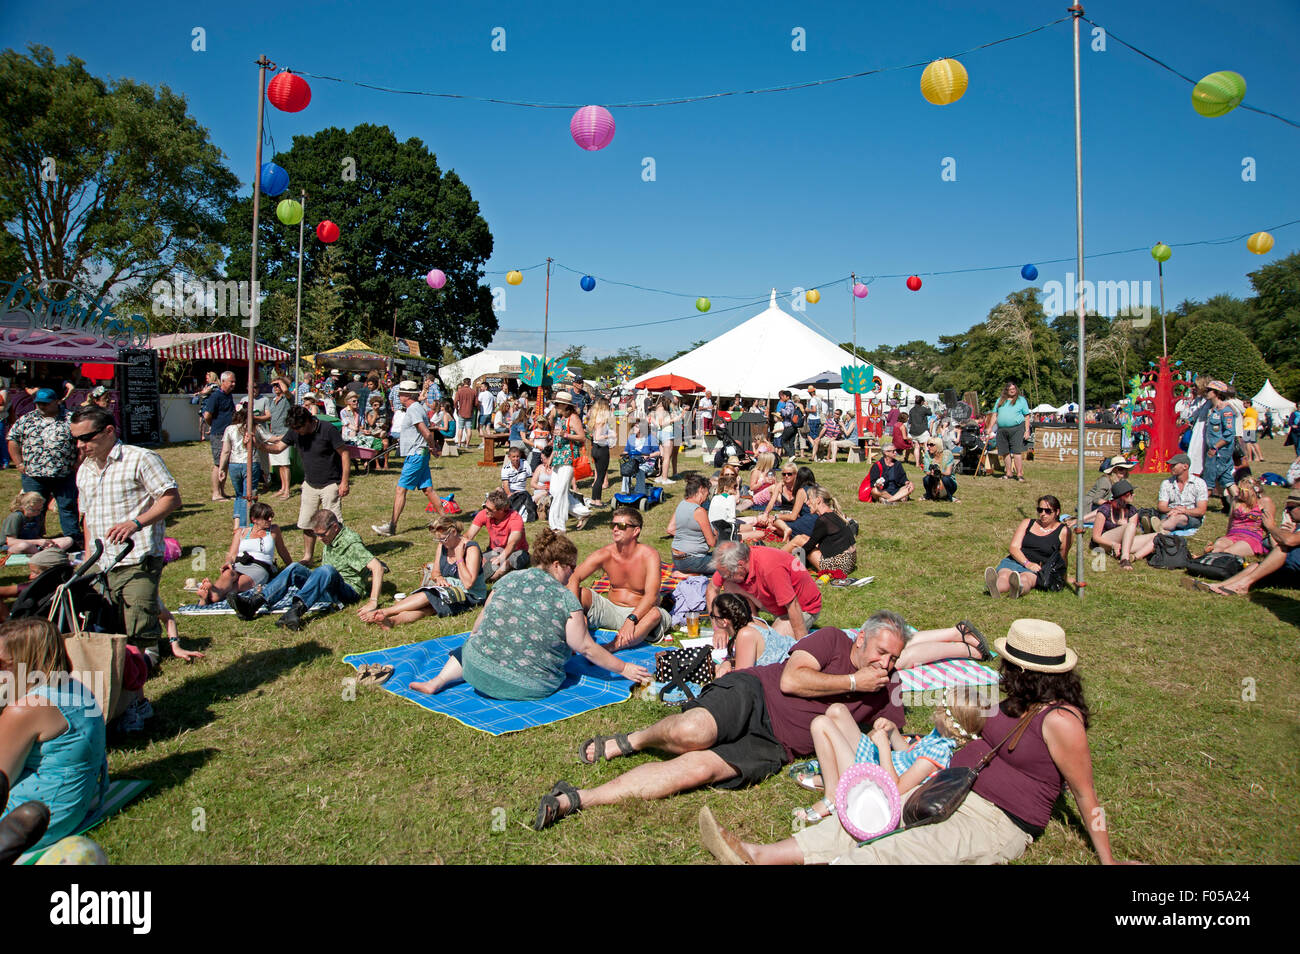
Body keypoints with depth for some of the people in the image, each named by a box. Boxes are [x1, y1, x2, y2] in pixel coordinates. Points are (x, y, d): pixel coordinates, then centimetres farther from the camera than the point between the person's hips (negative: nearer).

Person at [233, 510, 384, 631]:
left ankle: (297, 608, -52)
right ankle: (253, 602, -28)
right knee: (295, 568, -12)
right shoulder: (330, 537, 7)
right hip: (326, 588, 7)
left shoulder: (351, 542, -16)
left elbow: (377, 567, -27)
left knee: (327, 570, -36)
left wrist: (373, 602, -32)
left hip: (348, 592, -7)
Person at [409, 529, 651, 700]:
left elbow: (480, 623, 17)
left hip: (480, 672, 2)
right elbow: (586, 648, -4)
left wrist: (476, 641, 38)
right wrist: (624, 668, 7)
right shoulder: (565, 597, -6)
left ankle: (437, 682, 10)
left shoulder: (509, 579, 4)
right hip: (532, 686, -2)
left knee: (471, 647, 29)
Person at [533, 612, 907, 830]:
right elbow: (790, 680, -9)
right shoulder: (832, 640, 4)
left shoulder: (880, 694, 16)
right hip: (754, 693, -2)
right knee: (691, 733, -36)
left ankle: (576, 799, -22)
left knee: (700, 767, -26)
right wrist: (853, 682, -8)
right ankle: (633, 740, 1)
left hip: (771, 746, 2)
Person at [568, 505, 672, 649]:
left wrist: (631, 620, -44)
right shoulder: (605, 554, -6)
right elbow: (574, 578, -11)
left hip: (639, 613, -4)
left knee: (655, 614, -37)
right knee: (580, 592, -17)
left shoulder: (649, 555, -17)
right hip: (611, 609, 4)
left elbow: (651, 595, -29)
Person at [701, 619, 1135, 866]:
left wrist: (1107, 860, -8)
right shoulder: (1022, 704, 11)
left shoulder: (1060, 721, -16)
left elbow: (1086, 797, -11)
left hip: (994, 824, -9)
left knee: (888, 854, -24)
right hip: (954, 795, 9)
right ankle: (758, 856, -15)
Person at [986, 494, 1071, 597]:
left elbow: (1063, 559, 15)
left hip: (1037, 569, -2)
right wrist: (1027, 563, -11)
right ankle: (993, 588, -70)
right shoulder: (1027, 523, 17)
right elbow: (1014, 547, 5)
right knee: (1004, 576, -36)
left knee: (1025, 578, -40)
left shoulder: (1063, 531, 12)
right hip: (1015, 561, 2)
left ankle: (1018, 588, -75)